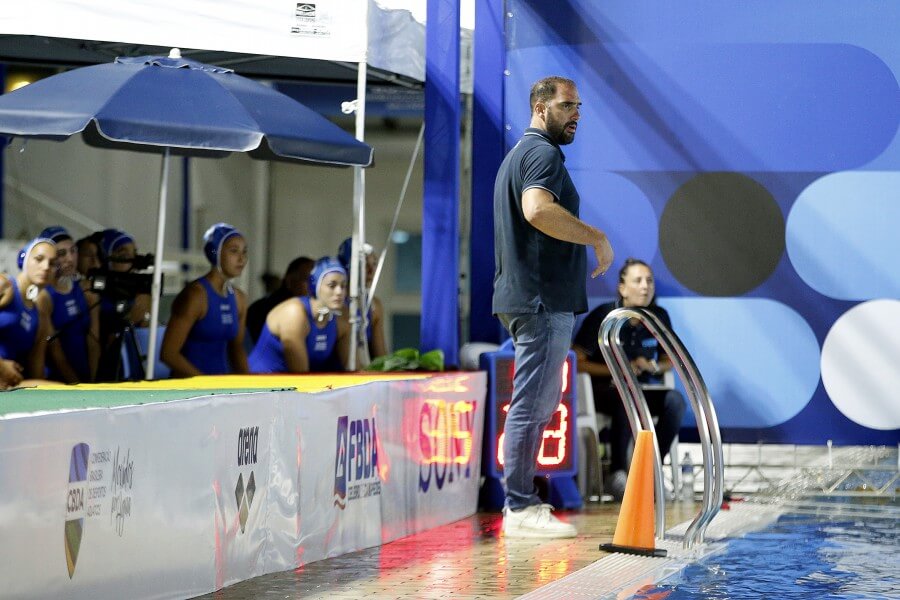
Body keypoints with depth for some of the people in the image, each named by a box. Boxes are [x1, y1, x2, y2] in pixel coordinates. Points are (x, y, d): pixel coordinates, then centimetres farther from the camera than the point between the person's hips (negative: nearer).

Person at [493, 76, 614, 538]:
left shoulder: (518, 153, 22)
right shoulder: (542, 153, -11)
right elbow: (538, 209, -30)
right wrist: (596, 237, -23)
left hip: (526, 296, 11)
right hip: (544, 297, -11)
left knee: (536, 402, 14)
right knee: (533, 403, -9)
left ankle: (521, 501, 18)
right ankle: (521, 509, -8)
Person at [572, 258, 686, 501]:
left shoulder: (659, 317, 2)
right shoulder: (602, 316, -11)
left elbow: (671, 360, 17)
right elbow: (576, 362, -11)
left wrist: (654, 366, -6)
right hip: (605, 390, -5)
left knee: (675, 399, -26)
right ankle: (617, 472, -32)